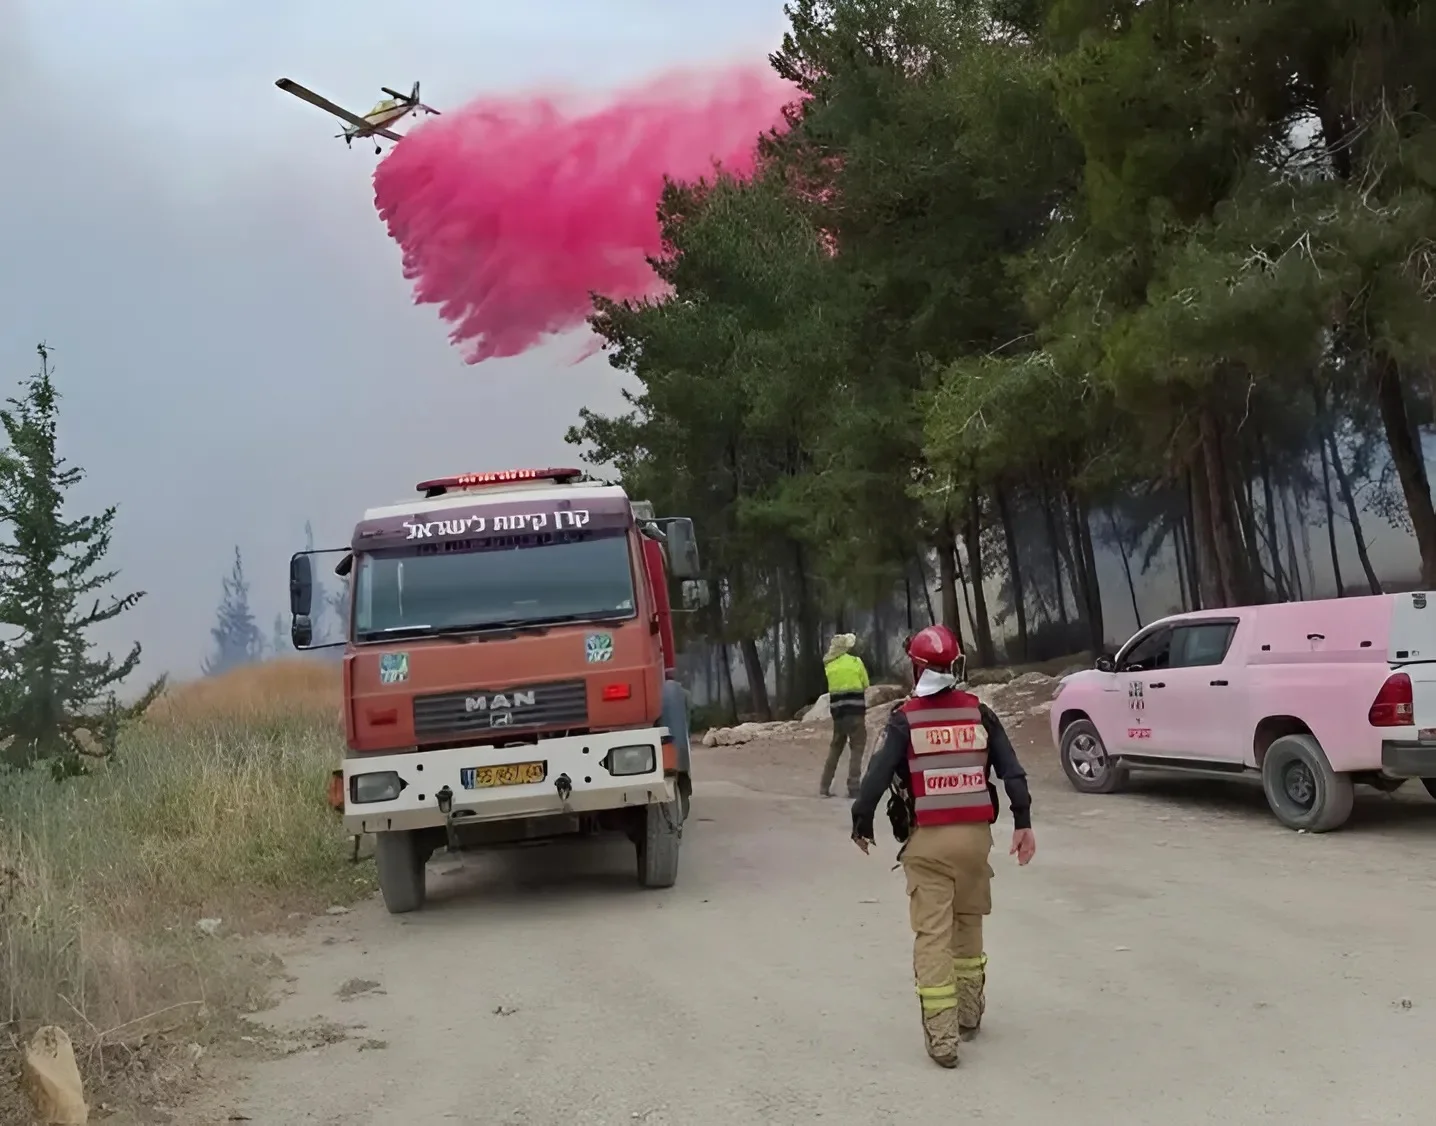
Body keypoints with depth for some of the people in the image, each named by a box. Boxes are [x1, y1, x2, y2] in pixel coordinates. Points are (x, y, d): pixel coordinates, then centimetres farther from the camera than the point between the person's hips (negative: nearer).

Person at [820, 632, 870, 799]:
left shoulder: (828, 666, 6)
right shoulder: (856, 662, -3)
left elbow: (829, 688, 8)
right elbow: (865, 685, 4)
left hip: (837, 712, 4)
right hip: (855, 711, -4)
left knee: (835, 748, 15)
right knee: (857, 748, 0)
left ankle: (825, 786, 14)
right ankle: (853, 787, -8)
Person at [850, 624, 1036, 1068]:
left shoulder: (905, 719, -5)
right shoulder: (979, 713, 4)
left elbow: (878, 774, -8)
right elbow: (1011, 769, 0)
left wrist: (861, 822, 5)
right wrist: (1023, 822, 2)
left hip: (927, 839, -3)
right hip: (975, 834, 4)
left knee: (932, 935, -1)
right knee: (968, 925, 22)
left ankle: (942, 1036, -5)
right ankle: (969, 1015, 32)